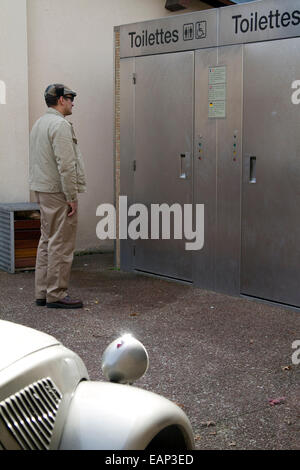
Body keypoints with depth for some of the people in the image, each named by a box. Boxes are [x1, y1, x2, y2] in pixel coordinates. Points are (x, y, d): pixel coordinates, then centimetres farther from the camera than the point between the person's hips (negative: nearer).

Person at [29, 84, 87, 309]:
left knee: (47, 241, 14)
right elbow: (66, 165, -21)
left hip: (43, 190, 10)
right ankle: (56, 294, -1)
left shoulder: (39, 123, 17)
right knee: (61, 244, -5)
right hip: (58, 192, -10)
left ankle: (43, 292, 18)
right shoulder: (60, 125, -14)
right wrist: (72, 197, -17)